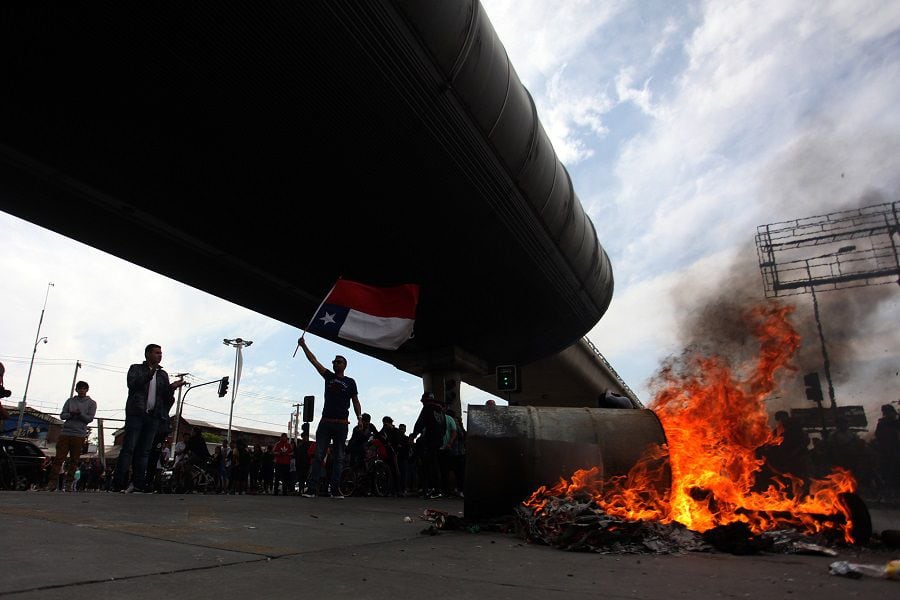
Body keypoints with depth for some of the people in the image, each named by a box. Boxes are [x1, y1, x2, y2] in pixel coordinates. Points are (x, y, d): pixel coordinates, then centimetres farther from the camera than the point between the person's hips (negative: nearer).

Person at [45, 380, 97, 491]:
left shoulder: (91, 403, 8)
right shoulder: (70, 401, 13)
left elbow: (89, 418, -1)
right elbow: (62, 415, 8)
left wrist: (80, 414, -19)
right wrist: (71, 414, -14)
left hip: (79, 435, -1)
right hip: (65, 432, 2)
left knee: (74, 460, 0)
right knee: (59, 457, -4)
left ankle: (69, 481, 3)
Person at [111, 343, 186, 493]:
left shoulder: (163, 374, 19)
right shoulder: (136, 368, 10)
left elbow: (166, 396, 12)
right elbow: (132, 384, -9)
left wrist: (172, 388, -9)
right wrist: (150, 374, -21)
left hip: (153, 416, 3)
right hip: (136, 414, -3)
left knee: (144, 451, 1)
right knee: (128, 449, -9)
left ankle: (138, 485, 0)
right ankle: (118, 485, -9)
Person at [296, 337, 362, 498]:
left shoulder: (350, 382, 8)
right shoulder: (329, 376, 12)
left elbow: (356, 401, 8)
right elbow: (314, 361, 8)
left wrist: (359, 417, -5)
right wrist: (304, 345, 3)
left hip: (341, 424, -1)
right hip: (325, 423, 1)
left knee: (338, 458, 2)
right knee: (318, 456, -3)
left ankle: (335, 490, 4)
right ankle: (311, 488, -5)